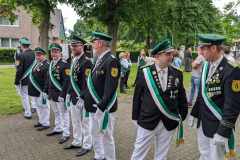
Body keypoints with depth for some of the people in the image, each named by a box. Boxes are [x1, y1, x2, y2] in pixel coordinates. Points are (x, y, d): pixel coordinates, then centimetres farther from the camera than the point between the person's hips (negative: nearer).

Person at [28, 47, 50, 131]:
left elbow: (47, 80, -20)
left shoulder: (46, 66, -16)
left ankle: (45, 124, 14)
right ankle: (41, 121, 33)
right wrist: (31, 89, 19)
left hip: (41, 91, -9)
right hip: (35, 91, 9)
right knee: (38, 106, 18)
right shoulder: (37, 64, 13)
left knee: (43, 107, 2)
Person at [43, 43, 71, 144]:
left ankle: (66, 134, 13)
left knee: (63, 114, 2)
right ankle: (58, 129, 36)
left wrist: (62, 95, -21)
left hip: (60, 94, -8)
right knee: (56, 112, 20)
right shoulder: (51, 64, 12)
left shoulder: (64, 64, -14)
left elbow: (67, 81, -19)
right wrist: (46, 91, 14)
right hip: (52, 94, 8)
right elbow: (48, 79, 18)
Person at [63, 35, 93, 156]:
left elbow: (87, 82, -21)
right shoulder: (74, 60, 12)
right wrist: (69, 93, 16)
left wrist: (82, 98, -22)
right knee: (75, 121, 19)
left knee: (84, 122, 5)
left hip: (81, 97, -9)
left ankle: (87, 146, 21)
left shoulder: (86, 61, -16)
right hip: (73, 97, 9)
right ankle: (77, 142, 35)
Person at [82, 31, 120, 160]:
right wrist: (83, 97, 15)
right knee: (94, 133, 21)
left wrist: (101, 107, -26)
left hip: (104, 107, -10)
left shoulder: (111, 61, -18)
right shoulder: (99, 60, 11)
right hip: (93, 105, 10)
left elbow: (111, 88, -25)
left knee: (106, 136, 5)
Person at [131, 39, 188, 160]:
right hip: (147, 121, -2)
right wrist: (135, 117, 1)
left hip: (169, 123, 2)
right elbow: (137, 96, -2)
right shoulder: (145, 71, -8)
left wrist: (182, 115, 5)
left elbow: (182, 96, 5)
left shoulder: (177, 73, -2)